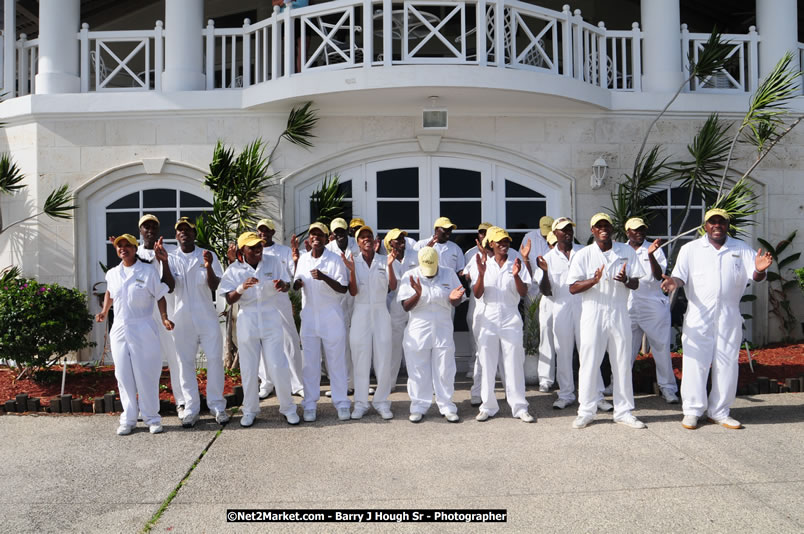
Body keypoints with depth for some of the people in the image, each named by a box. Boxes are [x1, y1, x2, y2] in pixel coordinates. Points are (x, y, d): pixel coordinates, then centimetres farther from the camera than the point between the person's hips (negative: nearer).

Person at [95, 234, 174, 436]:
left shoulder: (148, 271, -3)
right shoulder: (112, 274, 10)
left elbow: (160, 296, -1)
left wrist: (164, 318, -12)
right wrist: (104, 311, 18)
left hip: (142, 330, -4)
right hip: (119, 330, 4)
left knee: (146, 375, -1)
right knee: (124, 376, 6)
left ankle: (151, 418, 9)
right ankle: (128, 419, 14)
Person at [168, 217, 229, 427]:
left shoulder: (207, 256, 1)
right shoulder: (171, 258, 4)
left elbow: (214, 287, -6)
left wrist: (209, 268, -24)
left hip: (207, 317, -1)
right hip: (182, 319, 1)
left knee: (215, 360, 0)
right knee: (186, 363, 5)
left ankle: (217, 406, 10)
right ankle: (191, 408, 12)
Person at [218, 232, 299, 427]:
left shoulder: (272, 262, 0)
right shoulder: (234, 270, -2)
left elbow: (287, 286, 6)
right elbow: (229, 299, -7)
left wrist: (283, 285, -18)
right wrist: (242, 287, -26)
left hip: (271, 320, 0)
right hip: (247, 321, 0)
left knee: (278, 366, -1)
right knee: (248, 369, 7)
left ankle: (287, 407, 14)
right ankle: (250, 410, 22)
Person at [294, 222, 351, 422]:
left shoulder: (335, 259, -5)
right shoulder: (303, 259, 8)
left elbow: (343, 288, -9)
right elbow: (296, 285, 17)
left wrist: (324, 277, -23)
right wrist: (297, 283, -7)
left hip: (331, 316, -3)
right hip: (309, 315, 3)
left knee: (336, 360, 2)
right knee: (309, 361, 6)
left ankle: (341, 402, 10)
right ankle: (310, 404, 14)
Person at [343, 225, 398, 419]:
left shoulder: (383, 260, 3)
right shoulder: (354, 262, 2)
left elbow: (393, 286, -6)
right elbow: (353, 292, -5)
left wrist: (390, 265, -18)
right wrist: (351, 271, -19)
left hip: (381, 312, 1)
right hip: (360, 313, -1)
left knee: (383, 358, 1)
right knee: (360, 359, 2)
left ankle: (381, 402, 11)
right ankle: (360, 404, 10)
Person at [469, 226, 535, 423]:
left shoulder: (516, 264, 3)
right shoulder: (484, 264, 4)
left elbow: (523, 293, -4)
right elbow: (477, 294, -3)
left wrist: (516, 275, -21)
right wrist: (481, 274, -19)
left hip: (511, 320, -1)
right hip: (488, 320, 1)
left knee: (514, 364, 1)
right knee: (487, 364, 6)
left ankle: (519, 407, 9)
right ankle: (488, 407, 15)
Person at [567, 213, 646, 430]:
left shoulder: (627, 252, 6)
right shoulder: (583, 255, 0)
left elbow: (636, 284, 6)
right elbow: (572, 288, -4)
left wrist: (625, 280, -17)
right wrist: (593, 280, -22)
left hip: (619, 314, 2)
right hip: (593, 315, -2)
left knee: (622, 363, 8)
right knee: (589, 363, 1)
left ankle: (623, 411, 19)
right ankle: (586, 411, 12)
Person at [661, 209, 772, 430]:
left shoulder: (741, 249, 10)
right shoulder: (691, 249, 6)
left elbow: (755, 277, 2)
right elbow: (681, 275, -1)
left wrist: (760, 270, -22)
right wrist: (674, 282, -25)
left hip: (729, 316, 2)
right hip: (698, 314, -2)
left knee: (727, 364, 7)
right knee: (695, 362, -2)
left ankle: (719, 412, 19)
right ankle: (692, 410, 9)